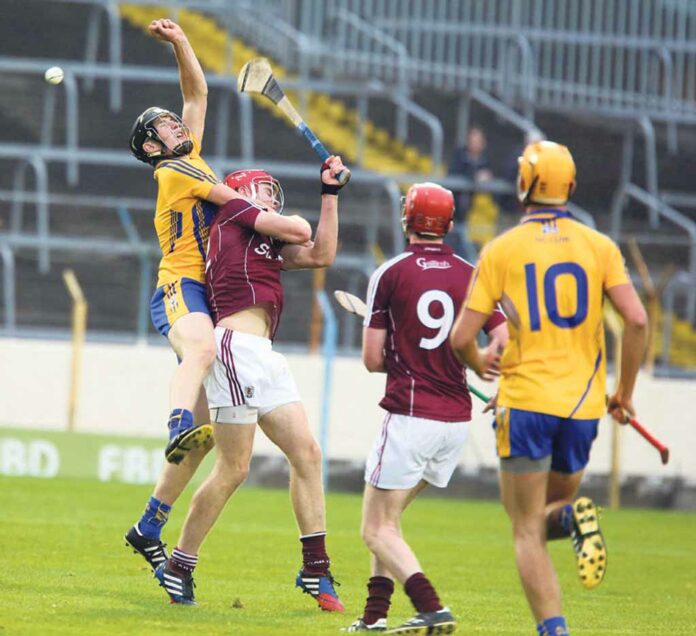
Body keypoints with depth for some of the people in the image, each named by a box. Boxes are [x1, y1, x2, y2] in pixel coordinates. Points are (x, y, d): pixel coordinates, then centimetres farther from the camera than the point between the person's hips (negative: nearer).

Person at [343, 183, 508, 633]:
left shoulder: (390, 274, -4)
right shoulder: (471, 276, 4)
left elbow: (372, 359, -2)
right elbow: (506, 344, -7)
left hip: (410, 416, -5)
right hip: (457, 419, 5)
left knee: (379, 531, -1)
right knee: (387, 518, 22)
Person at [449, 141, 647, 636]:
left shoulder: (501, 250, 0)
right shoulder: (599, 246, 4)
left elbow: (461, 338, -3)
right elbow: (636, 319, -7)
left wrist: (479, 365, 21)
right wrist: (625, 393, 5)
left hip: (526, 403, -2)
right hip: (583, 407, 2)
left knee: (528, 533, 2)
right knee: (544, 516, 20)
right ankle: (572, 518, -16)